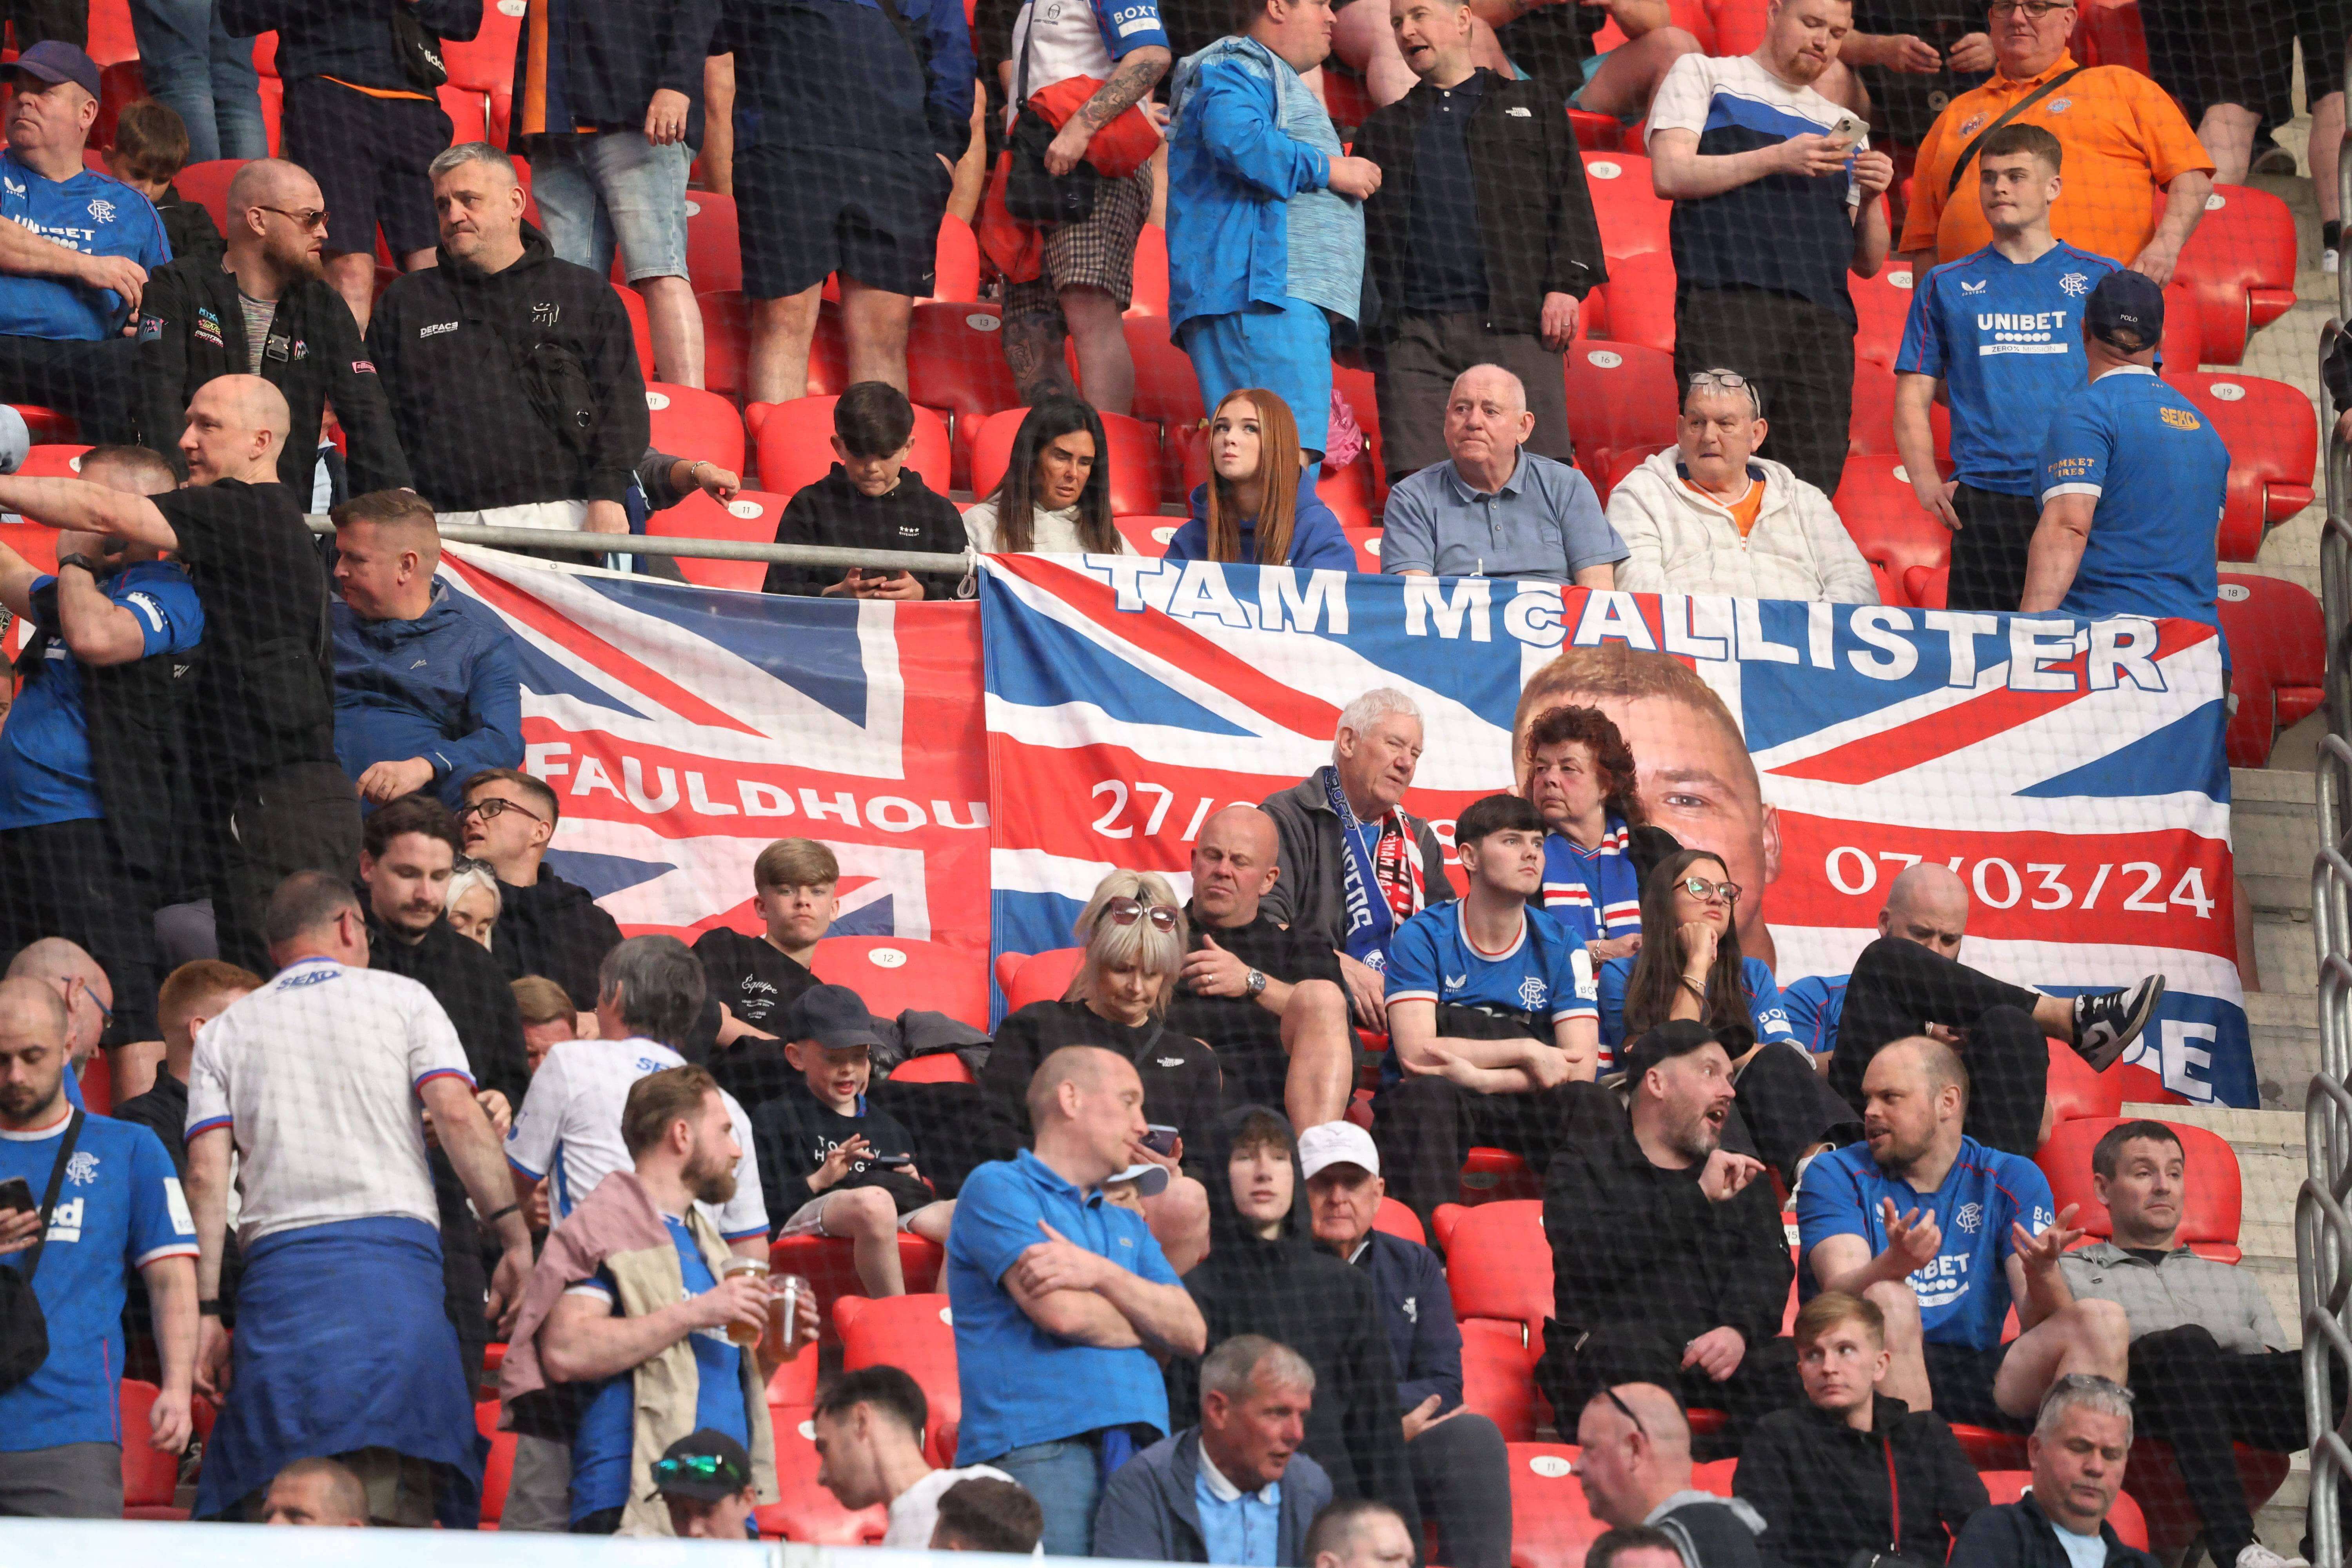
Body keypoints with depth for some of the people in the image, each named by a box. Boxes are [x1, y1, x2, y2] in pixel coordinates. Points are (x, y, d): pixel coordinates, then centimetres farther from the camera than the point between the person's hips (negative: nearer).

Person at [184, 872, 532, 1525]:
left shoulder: (226, 1033, 18)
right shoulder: (401, 997, 13)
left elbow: (206, 1173, 7)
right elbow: (457, 1115, -2)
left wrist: (207, 1311, 4)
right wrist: (515, 1239, -2)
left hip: (279, 1262, 2)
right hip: (396, 1249, -2)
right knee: (402, 1512, -8)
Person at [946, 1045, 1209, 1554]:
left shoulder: (1128, 1226, 28)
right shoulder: (996, 1188, 5)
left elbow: (1192, 1335, 13)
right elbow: (1060, 1312, -8)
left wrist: (1103, 1274, -2)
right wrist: (1149, 1323, 11)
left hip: (1139, 1452, 6)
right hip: (1037, 1450, -6)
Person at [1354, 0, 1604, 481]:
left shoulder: (1531, 104, 20)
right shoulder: (1382, 130, 25)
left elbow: (1570, 198, 10)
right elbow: (1359, 233, 19)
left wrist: (1566, 284, -5)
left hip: (1514, 325, -2)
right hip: (1414, 332, 2)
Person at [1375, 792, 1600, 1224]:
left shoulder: (1562, 948, 7)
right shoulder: (1424, 938, -1)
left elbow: (1580, 1070, -4)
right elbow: (1417, 1053, -14)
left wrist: (1480, 1076, -17)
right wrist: (1526, 1051, -13)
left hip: (1521, 1106, 2)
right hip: (1431, 1105, -2)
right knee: (1428, 1095, -37)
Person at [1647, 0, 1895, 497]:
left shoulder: (1844, 126, 27)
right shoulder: (1703, 75, 16)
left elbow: (1868, 263, 24)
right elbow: (1670, 174, -1)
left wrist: (1872, 197, 4)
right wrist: (1778, 159, -7)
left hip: (1824, 320, 4)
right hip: (1728, 301, -4)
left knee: (1812, 488, -7)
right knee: (1725, 477, -18)